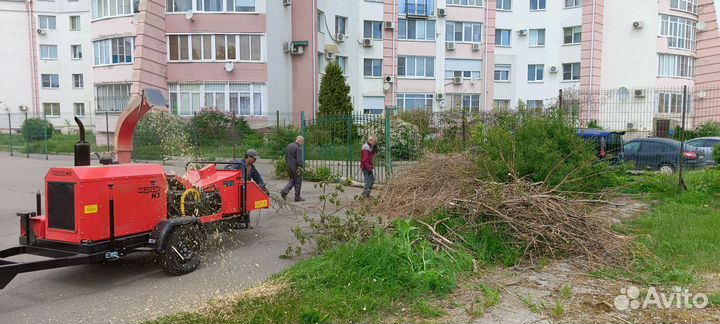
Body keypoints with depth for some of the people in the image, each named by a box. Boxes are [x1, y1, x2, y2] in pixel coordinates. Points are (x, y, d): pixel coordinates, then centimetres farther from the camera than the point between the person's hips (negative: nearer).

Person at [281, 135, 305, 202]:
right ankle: (297, 197, 9)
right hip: (296, 167, -8)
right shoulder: (298, 148, -16)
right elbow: (299, 160, -21)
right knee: (298, 182, 4)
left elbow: (286, 156, 17)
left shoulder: (289, 145, 10)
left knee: (292, 180, 20)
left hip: (289, 166, 8)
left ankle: (284, 191, 1)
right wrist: (301, 167, -18)